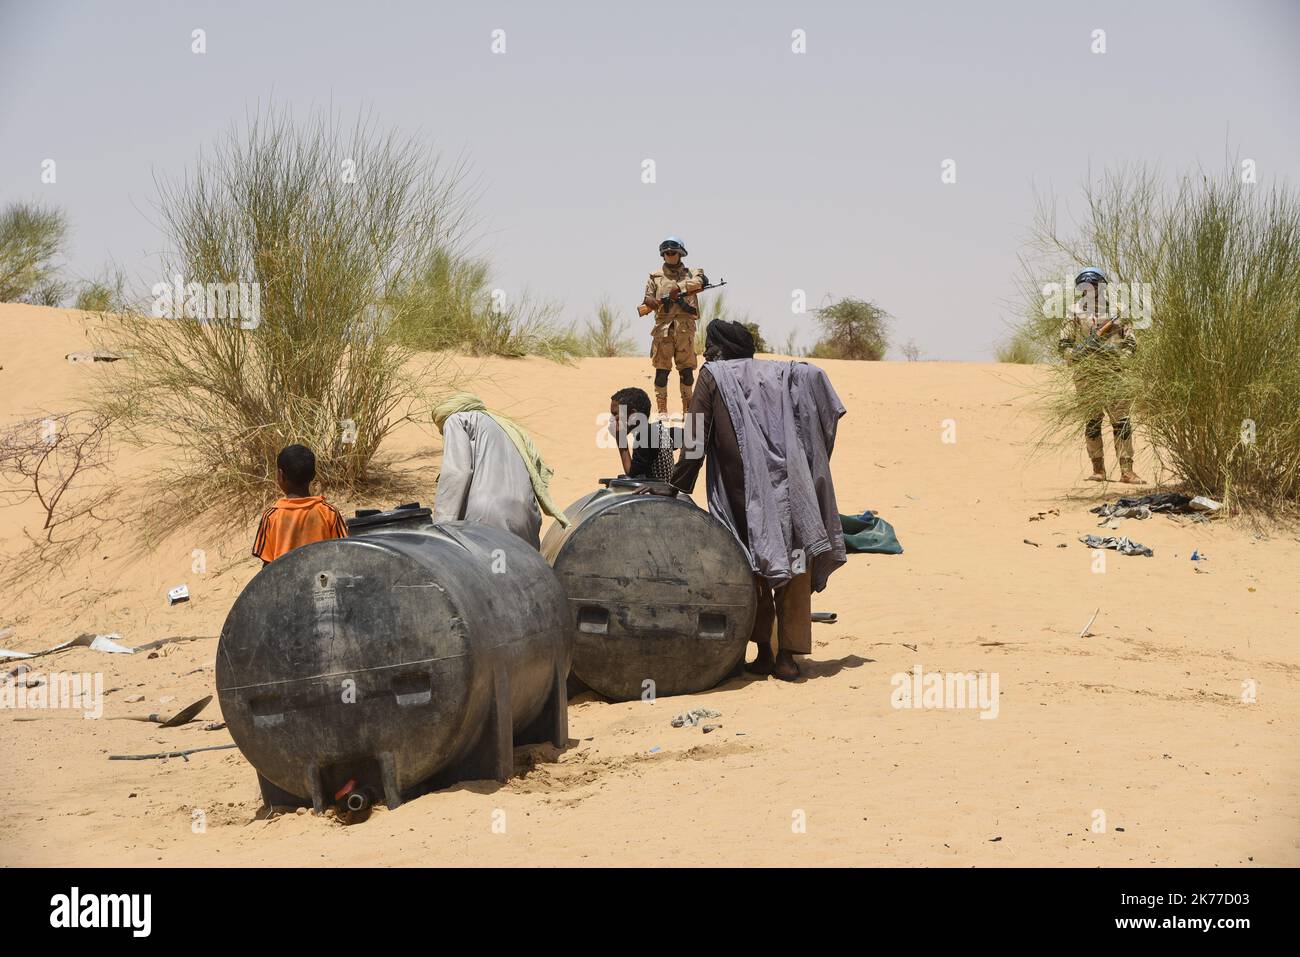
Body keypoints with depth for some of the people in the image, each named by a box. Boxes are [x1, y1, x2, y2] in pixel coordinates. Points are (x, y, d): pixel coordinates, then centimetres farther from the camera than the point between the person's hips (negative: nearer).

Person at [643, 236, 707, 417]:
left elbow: (700, 282, -10)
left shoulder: (692, 273, 13)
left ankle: (687, 410, 7)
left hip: (685, 327, 0)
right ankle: (662, 411, -1)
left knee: (687, 370, 1)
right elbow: (648, 298, 5)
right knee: (662, 370, -3)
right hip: (663, 327, 0)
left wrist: (677, 289, -15)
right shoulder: (655, 276, 15)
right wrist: (655, 303, -18)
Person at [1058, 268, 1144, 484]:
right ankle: (1098, 470, 10)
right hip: (1087, 375, 1)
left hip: (1115, 374, -1)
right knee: (1092, 422, 3)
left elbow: (1131, 342, 7)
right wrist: (1075, 357, -10)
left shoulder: (1116, 311, 8)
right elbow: (1064, 344, 7)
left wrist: (1120, 360, -8)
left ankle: (1126, 470, -6)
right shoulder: (1075, 312, 9)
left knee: (1122, 422, -5)